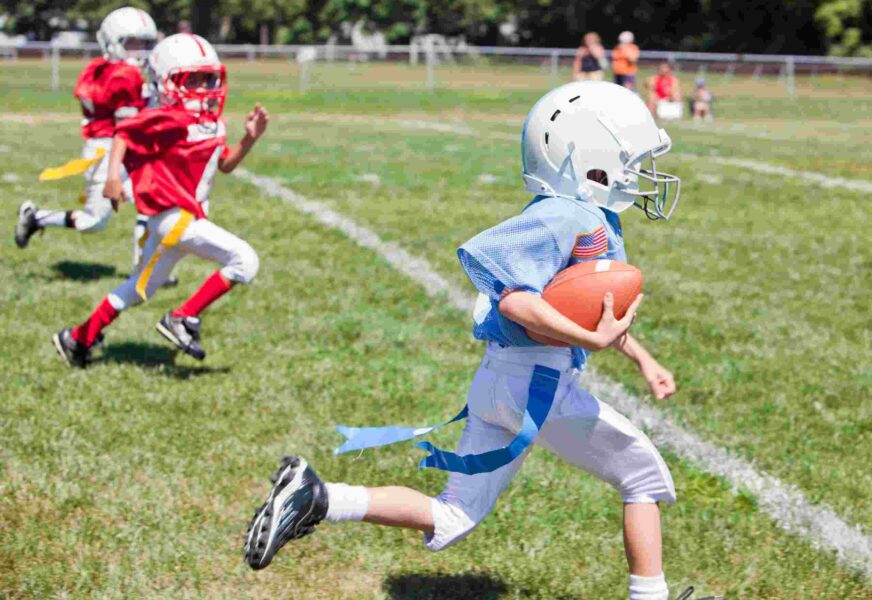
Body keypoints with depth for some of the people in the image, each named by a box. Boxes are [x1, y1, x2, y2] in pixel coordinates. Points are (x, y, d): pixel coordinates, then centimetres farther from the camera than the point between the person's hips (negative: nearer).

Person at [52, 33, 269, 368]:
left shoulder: (212, 120, 10)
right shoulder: (169, 120, -17)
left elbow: (225, 164, 18)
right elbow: (124, 134, -15)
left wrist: (250, 138, 4)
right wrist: (114, 175, -27)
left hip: (190, 214, 10)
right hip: (173, 216, -10)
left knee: (141, 287, 23)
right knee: (244, 262, -15)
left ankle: (78, 338, 33)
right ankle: (182, 320, -8)